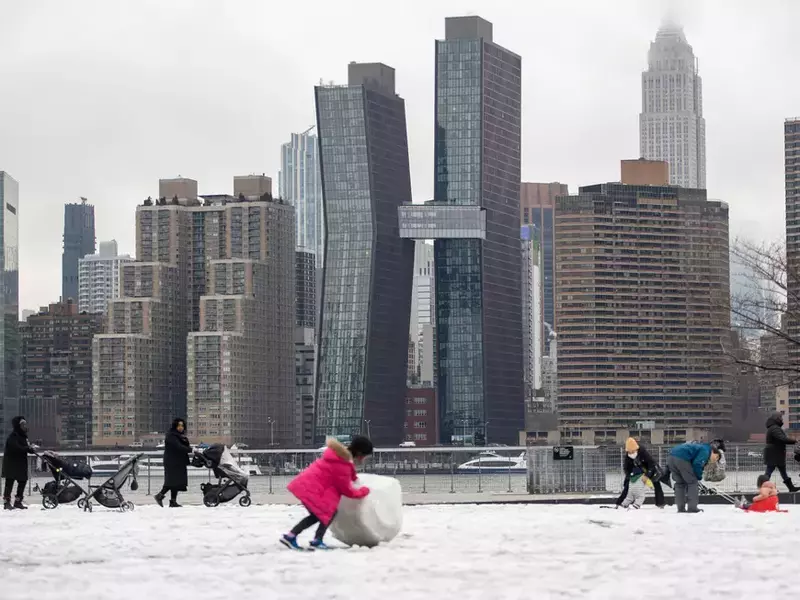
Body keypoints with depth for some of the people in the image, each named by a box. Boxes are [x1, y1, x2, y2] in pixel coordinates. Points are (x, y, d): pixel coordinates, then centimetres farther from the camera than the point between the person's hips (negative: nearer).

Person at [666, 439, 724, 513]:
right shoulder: (706, 451, 2)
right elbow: (697, 465, -10)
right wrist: (699, 477, 4)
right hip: (682, 459, -9)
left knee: (680, 482, 19)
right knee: (693, 482, 4)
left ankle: (680, 508, 17)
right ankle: (692, 507, 1)